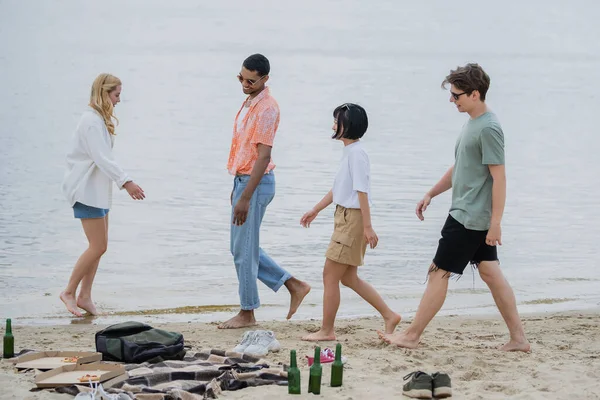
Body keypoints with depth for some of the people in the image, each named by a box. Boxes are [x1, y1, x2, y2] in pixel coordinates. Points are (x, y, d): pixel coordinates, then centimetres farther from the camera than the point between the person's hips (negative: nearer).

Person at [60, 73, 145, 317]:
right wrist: (126, 182, -28)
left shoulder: (100, 119, 15)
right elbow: (102, 157, -25)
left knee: (98, 246, 9)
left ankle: (84, 296, 13)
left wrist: (123, 183, 15)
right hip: (87, 190, -10)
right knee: (98, 246, -9)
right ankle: (69, 292, 2)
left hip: (97, 189, 10)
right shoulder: (92, 121, -17)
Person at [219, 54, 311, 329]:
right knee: (241, 248, 14)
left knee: (244, 250, -2)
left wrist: (245, 197, -24)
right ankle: (294, 286, 20)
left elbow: (263, 156, -21)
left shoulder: (266, 108, -17)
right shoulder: (249, 102, 13)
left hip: (256, 183, -10)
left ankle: (247, 314, 10)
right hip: (243, 180, 10)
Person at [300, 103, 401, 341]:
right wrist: (315, 210, 29)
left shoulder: (356, 153, -16)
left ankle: (326, 331, 2)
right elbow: (338, 188, 24)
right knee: (348, 277, 14)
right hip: (344, 217, 10)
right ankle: (389, 316, 19)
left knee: (330, 275, -5)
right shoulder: (349, 152, 14)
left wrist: (368, 227, -23)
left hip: (352, 219, -10)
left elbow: (362, 191, -20)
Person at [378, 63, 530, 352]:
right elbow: (459, 168, 23)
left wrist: (495, 222, -21)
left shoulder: (489, 128, -18)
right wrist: (431, 194, 22)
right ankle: (518, 338, 12)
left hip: (469, 218, -10)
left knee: (439, 273, -3)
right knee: (491, 273, 10)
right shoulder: (472, 123, 12)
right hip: (476, 217, 10)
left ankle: (411, 336, 5)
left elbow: (499, 177, -20)